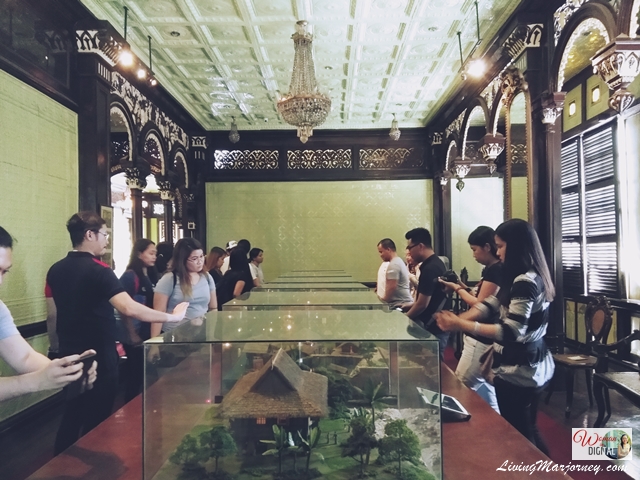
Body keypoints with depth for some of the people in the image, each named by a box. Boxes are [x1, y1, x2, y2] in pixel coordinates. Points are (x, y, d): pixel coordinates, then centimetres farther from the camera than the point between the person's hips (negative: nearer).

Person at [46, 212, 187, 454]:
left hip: (71, 355, 8)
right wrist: (172, 317, -28)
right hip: (99, 357, -8)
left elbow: (54, 314, 11)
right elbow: (129, 308, -33)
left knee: (72, 413, 23)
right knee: (96, 419, 9)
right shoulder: (99, 271, -21)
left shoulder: (55, 270, 2)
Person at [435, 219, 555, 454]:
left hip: (517, 372, -10)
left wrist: (462, 325, -31)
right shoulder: (531, 277, 9)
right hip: (532, 367, 10)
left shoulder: (525, 282, -23)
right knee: (527, 432, 24)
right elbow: (491, 304, 8)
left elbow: (512, 332, -30)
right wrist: (457, 319, -5)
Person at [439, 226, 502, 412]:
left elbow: (480, 305, -19)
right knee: (482, 385, 17)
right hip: (482, 337, 10)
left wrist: (458, 289, -8)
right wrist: (463, 288, 5)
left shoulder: (495, 270, -18)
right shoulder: (491, 269, 13)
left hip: (482, 340, -10)